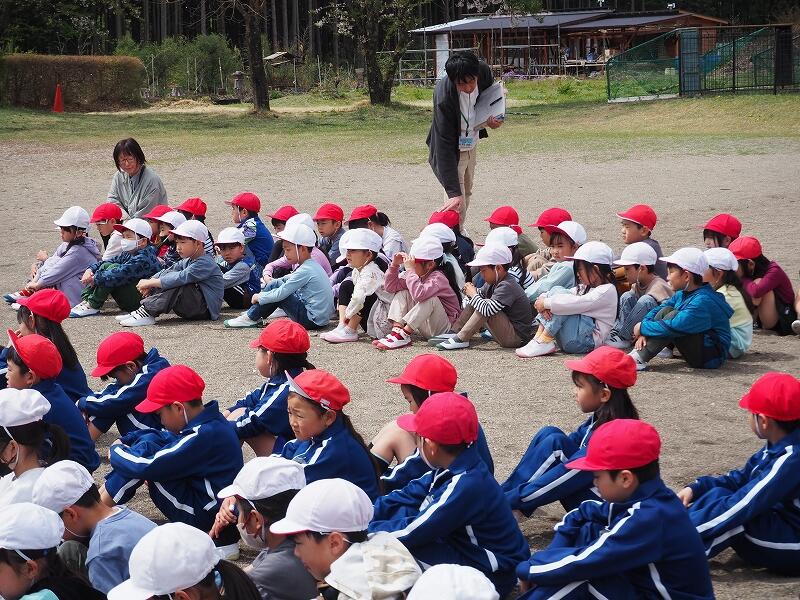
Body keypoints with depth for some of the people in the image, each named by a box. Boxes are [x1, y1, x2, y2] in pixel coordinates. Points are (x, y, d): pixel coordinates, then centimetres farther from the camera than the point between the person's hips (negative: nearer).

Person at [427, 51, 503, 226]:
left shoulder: (484, 72, -22)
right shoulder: (444, 98, -39)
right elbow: (444, 147, -39)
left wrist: (492, 118, -15)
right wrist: (454, 193, -44)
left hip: (471, 145, 7)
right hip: (451, 152, -7)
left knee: (467, 194, 25)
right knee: (457, 207, -16)